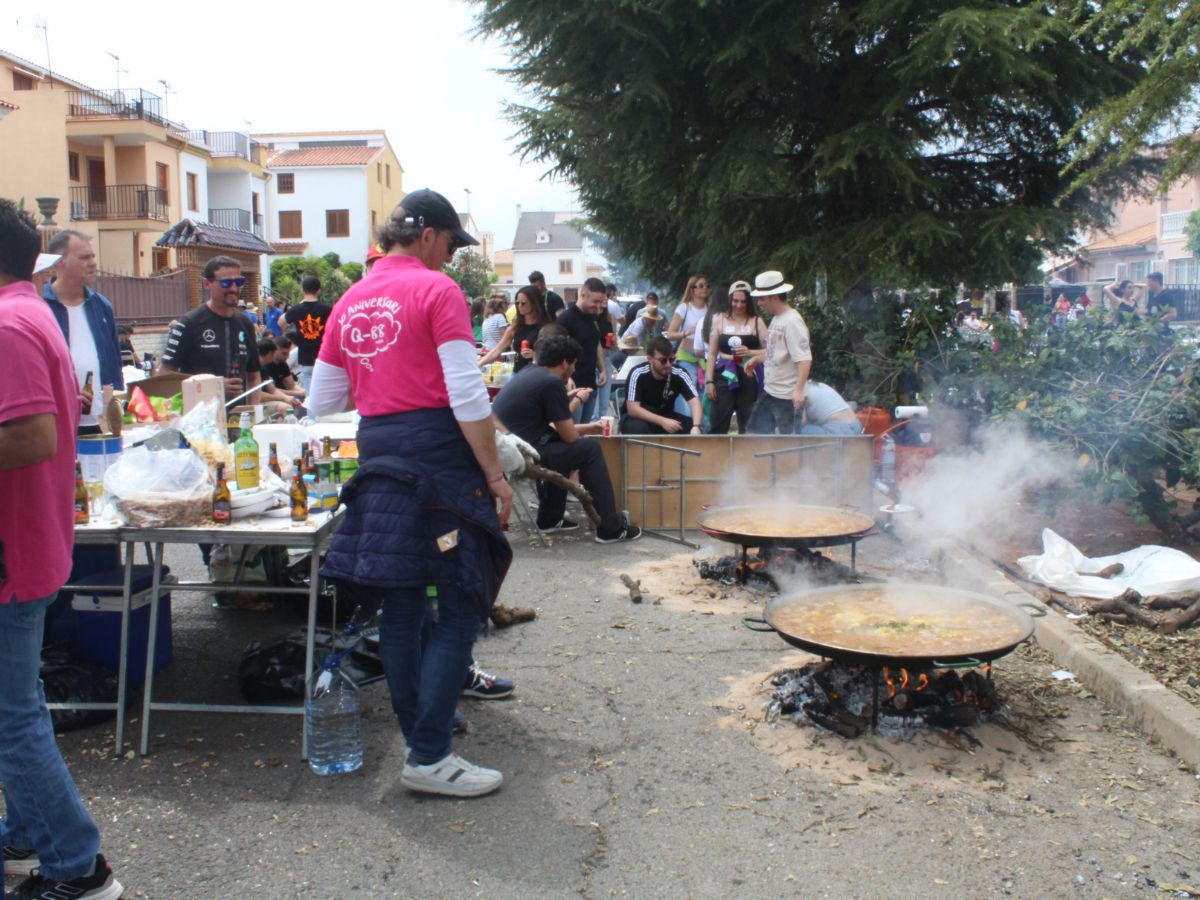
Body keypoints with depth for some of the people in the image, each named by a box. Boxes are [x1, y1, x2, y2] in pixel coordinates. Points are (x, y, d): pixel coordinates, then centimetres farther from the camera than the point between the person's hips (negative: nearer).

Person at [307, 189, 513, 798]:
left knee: (400, 606, 14)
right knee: (460, 609, -2)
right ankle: (429, 757, -3)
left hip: (378, 455, 8)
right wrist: (495, 476, -9)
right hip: (439, 451, -7)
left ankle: (421, 734, 26)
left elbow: (322, 402, 17)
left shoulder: (349, 302, 14)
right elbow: (467, 395, -13)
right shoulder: (436, 290, -5)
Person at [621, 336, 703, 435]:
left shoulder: (680, 374, -16)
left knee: (692, 427, -23)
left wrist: (696, 426, -45)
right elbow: (633, 409, -28)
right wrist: (662, 421, -38)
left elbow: (695, 401, -24)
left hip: (666, 417, 3)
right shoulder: (638, 374, -24)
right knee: (637, 428, -37)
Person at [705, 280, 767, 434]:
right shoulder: (719, 320, 8)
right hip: (724, 377, 1)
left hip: (748, 378, -1)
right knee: (718, 424, -2)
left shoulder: (757, 322, 5)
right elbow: (712, 354, 8)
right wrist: (709, 381, 1)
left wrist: (749, 352, -15)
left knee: (748, 426, 1)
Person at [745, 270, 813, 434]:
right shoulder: (776, 319, 11)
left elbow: (804, 359, -24)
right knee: (756, 432, 13)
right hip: (769, 392, 10)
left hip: (787, 396, -10)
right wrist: (757, 358, 10)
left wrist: (799, 389, -32)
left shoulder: (792, 321, -18)